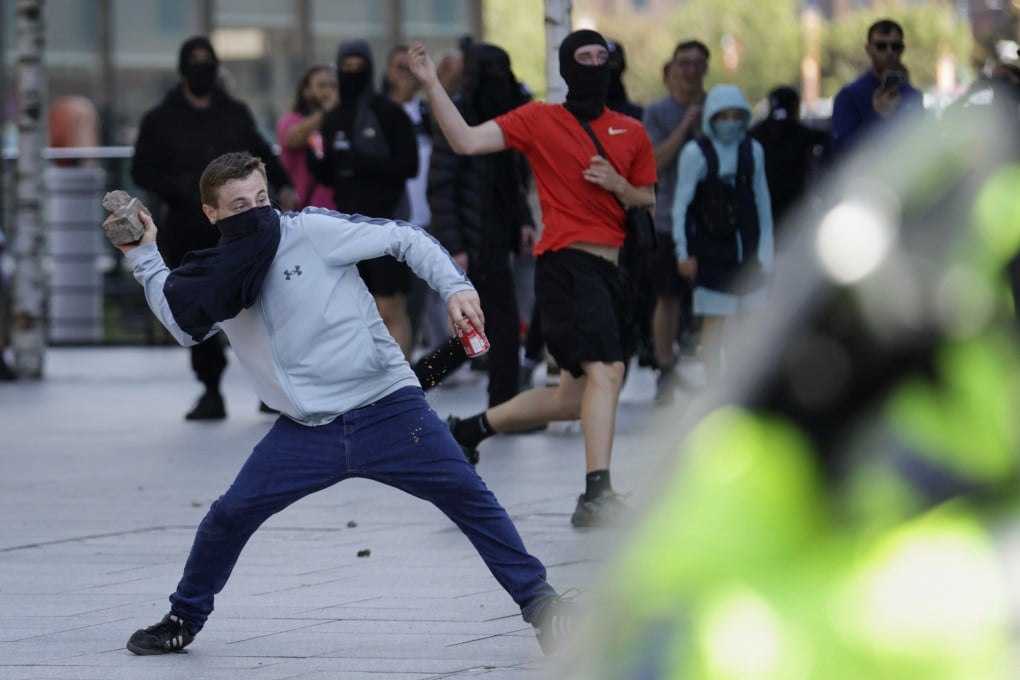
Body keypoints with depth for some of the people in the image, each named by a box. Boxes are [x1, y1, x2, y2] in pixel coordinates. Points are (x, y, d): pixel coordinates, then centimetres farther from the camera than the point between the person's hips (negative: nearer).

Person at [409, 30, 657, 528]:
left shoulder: (631, 133, 14)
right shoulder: (539, 120, 1)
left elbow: (649, 204, 18)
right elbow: (467, 141, -6)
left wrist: (619, 186, -3)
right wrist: (431, 85, -14)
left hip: (606, 271, 7)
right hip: (566, 263, -7)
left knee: (573, 399, 13)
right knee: (606, 371, -25)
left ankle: (474, 428, 33)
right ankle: (597, 495, -32)